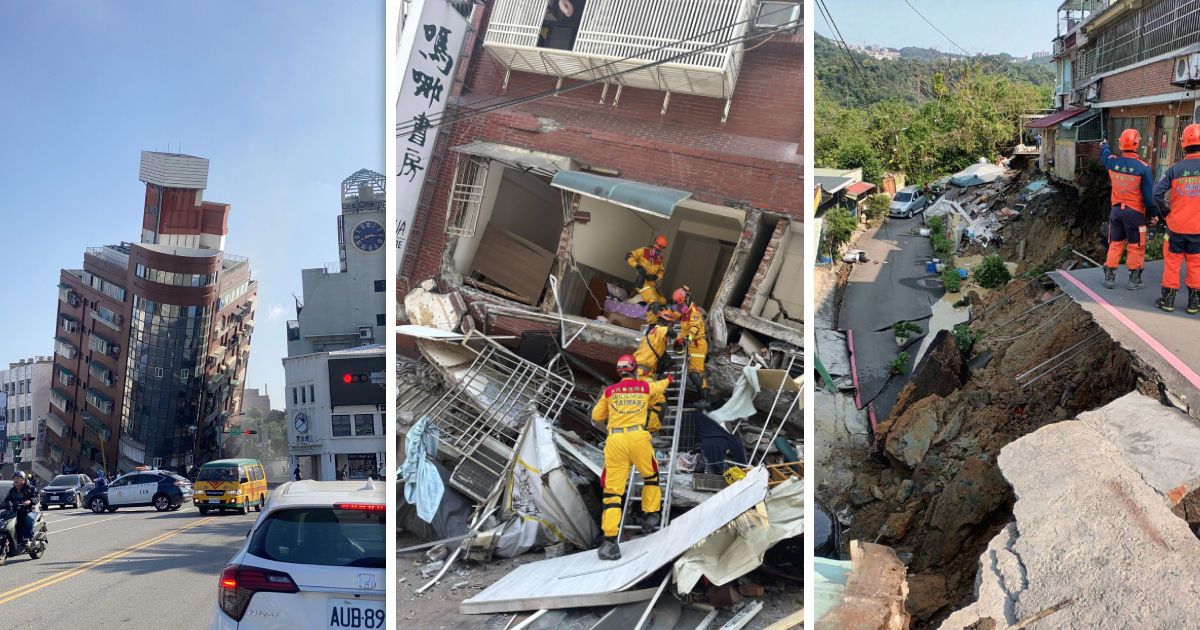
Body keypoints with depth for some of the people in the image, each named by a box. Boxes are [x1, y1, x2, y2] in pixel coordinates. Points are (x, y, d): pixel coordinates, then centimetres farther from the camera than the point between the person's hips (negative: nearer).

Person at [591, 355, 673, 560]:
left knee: (612, 490, -1)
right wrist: (669, 379, 60)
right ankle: (650, 516, 34)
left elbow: (597, 416, 19)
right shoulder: (645, 387, 14)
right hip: (638, 437, 0)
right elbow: (660, 386, 37)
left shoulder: (609, 391, 13)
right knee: (651, 476, 28)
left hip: (615, 440, 0)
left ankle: (610, 541, -9)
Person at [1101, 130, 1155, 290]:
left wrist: (1104, 145, 44)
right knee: (1136, 246, 6)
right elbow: (1148, 194, -12)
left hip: (1116, 210, 4)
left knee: (1115, 244, 14)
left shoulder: (1113, 162, -5)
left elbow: (1105, 155, 22)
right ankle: (1134, 280, 10)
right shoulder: (1143, 168, -16)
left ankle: (1109, 278, 16)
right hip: (1135, 212, -4)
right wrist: (1153, 213, -1)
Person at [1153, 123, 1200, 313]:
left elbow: (1158, 192, -12)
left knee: (1172, 262, 10)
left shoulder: (1176, 168, -7)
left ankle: (1168, 300, 15)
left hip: (1176, 225, 0)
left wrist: (1165, 212, 1)